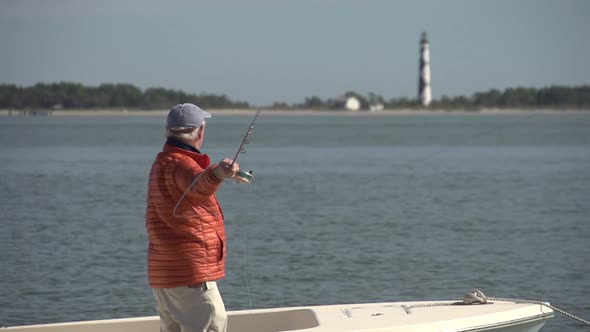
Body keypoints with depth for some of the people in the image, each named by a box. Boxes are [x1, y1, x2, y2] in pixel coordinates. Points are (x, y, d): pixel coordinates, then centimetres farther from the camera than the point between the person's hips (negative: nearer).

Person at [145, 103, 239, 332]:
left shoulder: (162, 162, 17)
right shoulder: (180, 164, -16)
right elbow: (198, 185, -41)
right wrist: (217, 174, -61)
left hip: (163, 271, 10)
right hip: (189, 270, -10)